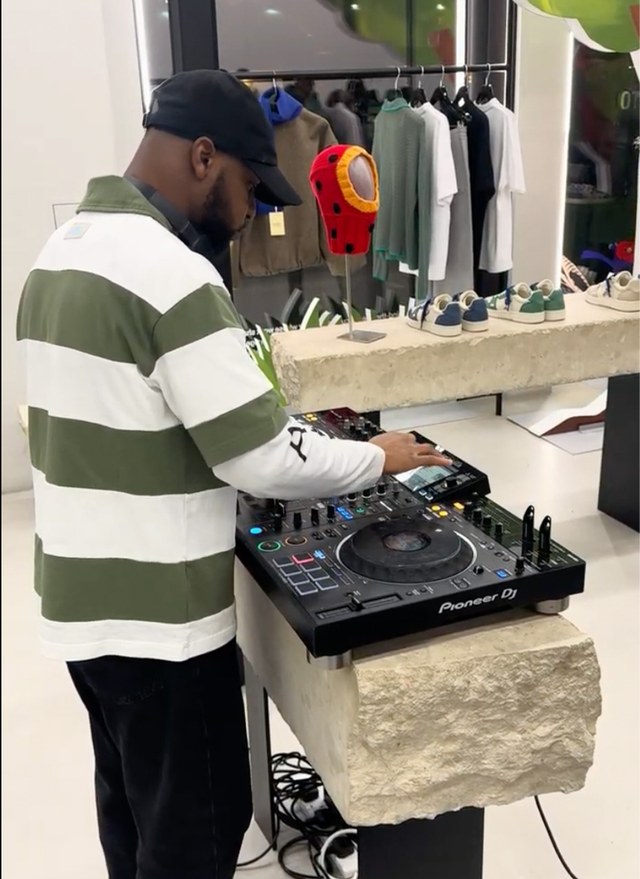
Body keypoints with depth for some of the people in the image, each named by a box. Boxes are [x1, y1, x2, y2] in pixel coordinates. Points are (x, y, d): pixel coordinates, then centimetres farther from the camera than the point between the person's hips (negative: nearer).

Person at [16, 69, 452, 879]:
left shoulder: (63, 251, 7)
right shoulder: (170, 273, -23)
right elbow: (264, 461, -23)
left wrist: (266, 419, 13)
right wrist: (378, 458, -6)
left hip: (79, 600, 9)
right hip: (159, 619, -9)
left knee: (132, 805, 24)